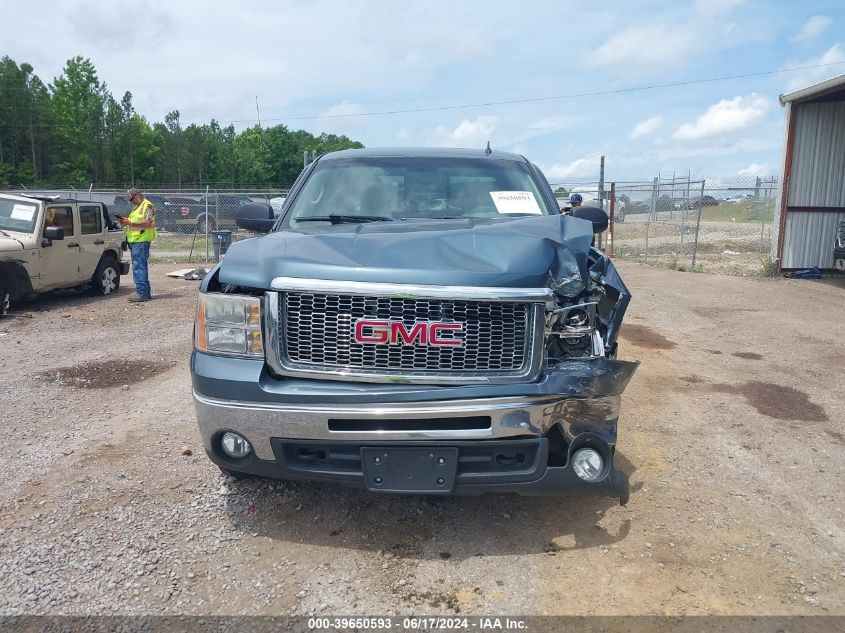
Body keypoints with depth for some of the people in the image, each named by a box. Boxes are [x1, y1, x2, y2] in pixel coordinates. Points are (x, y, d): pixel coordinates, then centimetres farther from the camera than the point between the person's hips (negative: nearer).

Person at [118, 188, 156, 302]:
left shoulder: (147, 206, -4)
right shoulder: (136, 208, 27)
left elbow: (148, 223, -16)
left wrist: (130, 223, -20)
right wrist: (125, 222, 9)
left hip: (141, 240, -10)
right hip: (133, 240, 10)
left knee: (139, 266, -15)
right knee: (140, 266, 9)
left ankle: (141, 293, -17)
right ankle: (146, 293, 13)